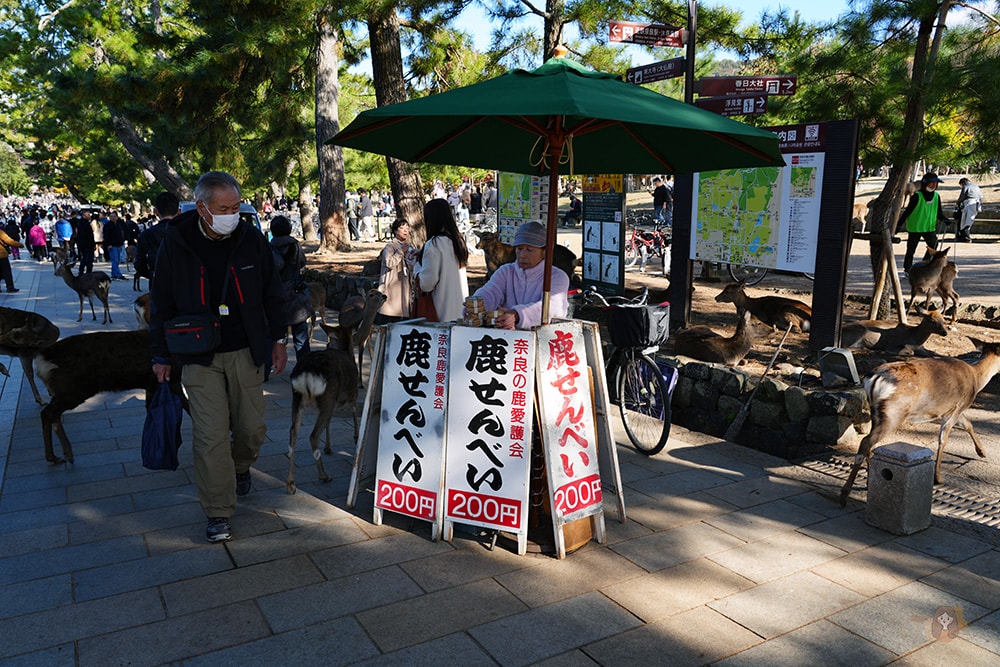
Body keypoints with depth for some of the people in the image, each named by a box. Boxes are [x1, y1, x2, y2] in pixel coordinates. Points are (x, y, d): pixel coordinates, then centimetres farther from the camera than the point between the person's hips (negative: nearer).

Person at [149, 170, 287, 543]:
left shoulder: (251, 239, -3)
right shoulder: (175, 244, -7)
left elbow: (271, 293, 8)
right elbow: (162, 303, 2)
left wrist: (278, 339, 7)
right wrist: (161, 355, 3)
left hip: (246, 352, 2)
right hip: (199, 358, -2)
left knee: (253, 428, 7)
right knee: (210, 436, -4)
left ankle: (240, 467, 41)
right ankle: (218, 513, 10)